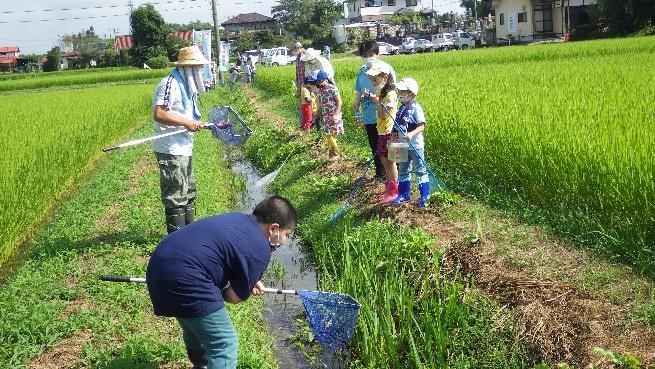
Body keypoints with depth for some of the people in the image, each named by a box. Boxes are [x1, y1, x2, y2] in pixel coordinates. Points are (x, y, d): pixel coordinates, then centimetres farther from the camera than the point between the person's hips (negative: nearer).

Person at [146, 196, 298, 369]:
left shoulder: (236, 218, 16)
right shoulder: (259, 250, -8)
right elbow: (234, 297, -3)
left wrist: (247, 281, 21)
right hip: (183, 279, -10)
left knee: (195, 325, 33)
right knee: (225, 344, 1)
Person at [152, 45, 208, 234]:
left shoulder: (186, 85, 15)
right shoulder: (170, 84, -16)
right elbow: (158, 114, -25)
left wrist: (197, 123, 11)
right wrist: (186, 122, -21)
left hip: (184, 148, 11)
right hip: (171, 150, -11)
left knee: (188, 193, 20)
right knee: (176, 196, -4)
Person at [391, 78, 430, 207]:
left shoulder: (415, 108, -15)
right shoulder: (401, 108, 9)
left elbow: (421, 126, -19)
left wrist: (411, 134, -33)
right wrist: (395, 135, 2)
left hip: (415, 146, -8)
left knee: (420, 170, 1)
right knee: (403, 170, 15)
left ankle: (424, 196, 8)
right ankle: (404, 194, 26)